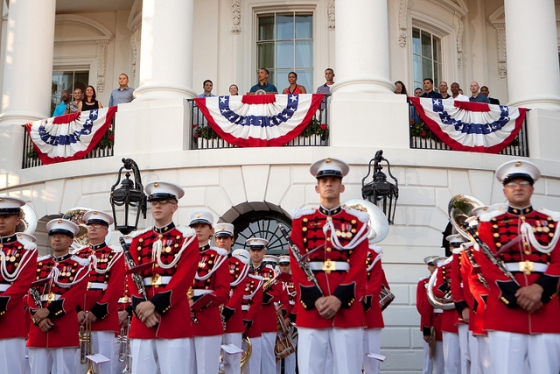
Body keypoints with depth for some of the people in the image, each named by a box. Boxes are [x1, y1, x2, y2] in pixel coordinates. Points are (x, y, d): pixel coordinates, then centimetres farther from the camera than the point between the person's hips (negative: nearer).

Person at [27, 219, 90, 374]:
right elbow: (32, 294, 7)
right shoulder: (39, 263, 15)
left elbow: (75, 295, -7)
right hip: (38, 329, 3)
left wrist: (49, 311, -15)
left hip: (65, 330, -3)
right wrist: (38, 318, -9)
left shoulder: (80, 265, 5)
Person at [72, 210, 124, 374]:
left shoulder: (115, 254, 5)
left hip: (104, 317, -3)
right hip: (78, 317, 3)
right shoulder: (77, 254, 15)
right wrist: (76, 310, -9)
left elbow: (116, 287, -6)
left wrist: (97, 312, -13)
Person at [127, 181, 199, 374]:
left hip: (175, 318, -3)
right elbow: (132, 277, 5)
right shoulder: (138, 239, 15)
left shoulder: (186, 238, 4)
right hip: (141, 319, 4)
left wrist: (155, 304, -17)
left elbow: (184, 278, -8)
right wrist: (141, 305, -12)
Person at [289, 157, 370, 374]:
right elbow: (296, 265, 1)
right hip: (310, 308, 0)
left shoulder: (357, 221, 10)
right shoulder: (302, 220, 10)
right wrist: (315, 299, -11)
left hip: (347, 308, 0)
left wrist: (338, 299, -13)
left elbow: (359, 266, 0)